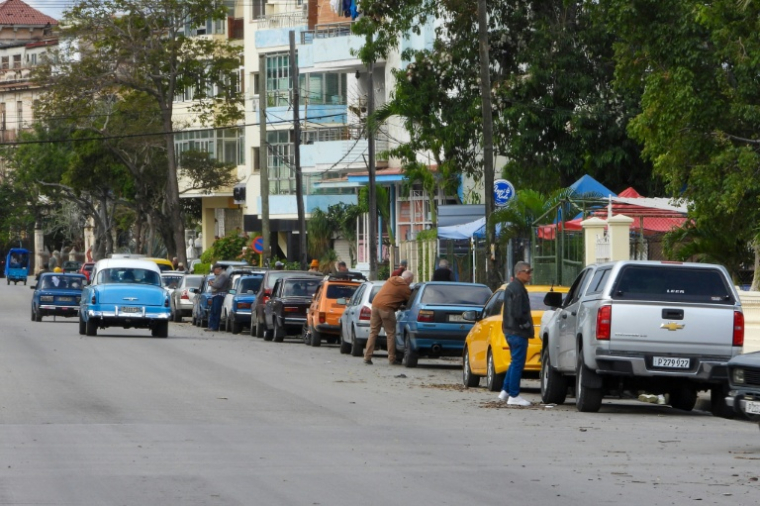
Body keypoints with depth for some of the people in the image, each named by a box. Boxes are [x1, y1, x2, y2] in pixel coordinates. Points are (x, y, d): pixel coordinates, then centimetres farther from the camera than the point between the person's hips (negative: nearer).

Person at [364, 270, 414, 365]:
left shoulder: (392, 279, 16)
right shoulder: (404, 288, -2)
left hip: (376, 304, 7)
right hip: (386, 308, -7)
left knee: (373, 332, 10)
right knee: (390, 334, 4)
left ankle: (367, 357, 6)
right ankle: (392, 359, 7)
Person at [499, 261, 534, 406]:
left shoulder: (511, 287, 17)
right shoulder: (518, 289, -17)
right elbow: (519, 313, -23)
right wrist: (527, 324, -10)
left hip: (510, 330, 10)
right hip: (518, 332, -10)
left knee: (515, 363, 19)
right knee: (517, 364, -5)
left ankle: (505, 391, 21)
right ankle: (514, 396, -2)